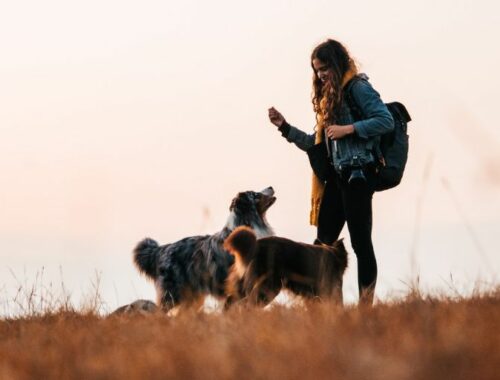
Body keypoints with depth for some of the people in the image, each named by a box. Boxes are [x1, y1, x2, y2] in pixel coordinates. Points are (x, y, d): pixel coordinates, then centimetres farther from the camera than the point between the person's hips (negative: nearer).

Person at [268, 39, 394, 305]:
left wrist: (349, 128, -19)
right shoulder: (329, 97, 21)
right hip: (336, 175, 9)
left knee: (360, 241, -8)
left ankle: (366, 306, -7)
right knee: (323, 243, 3)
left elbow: (386, 121, -15)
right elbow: (315, 143, 22)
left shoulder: (358, 88, -4)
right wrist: (285, 127, 14)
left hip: (358, 173, -9)